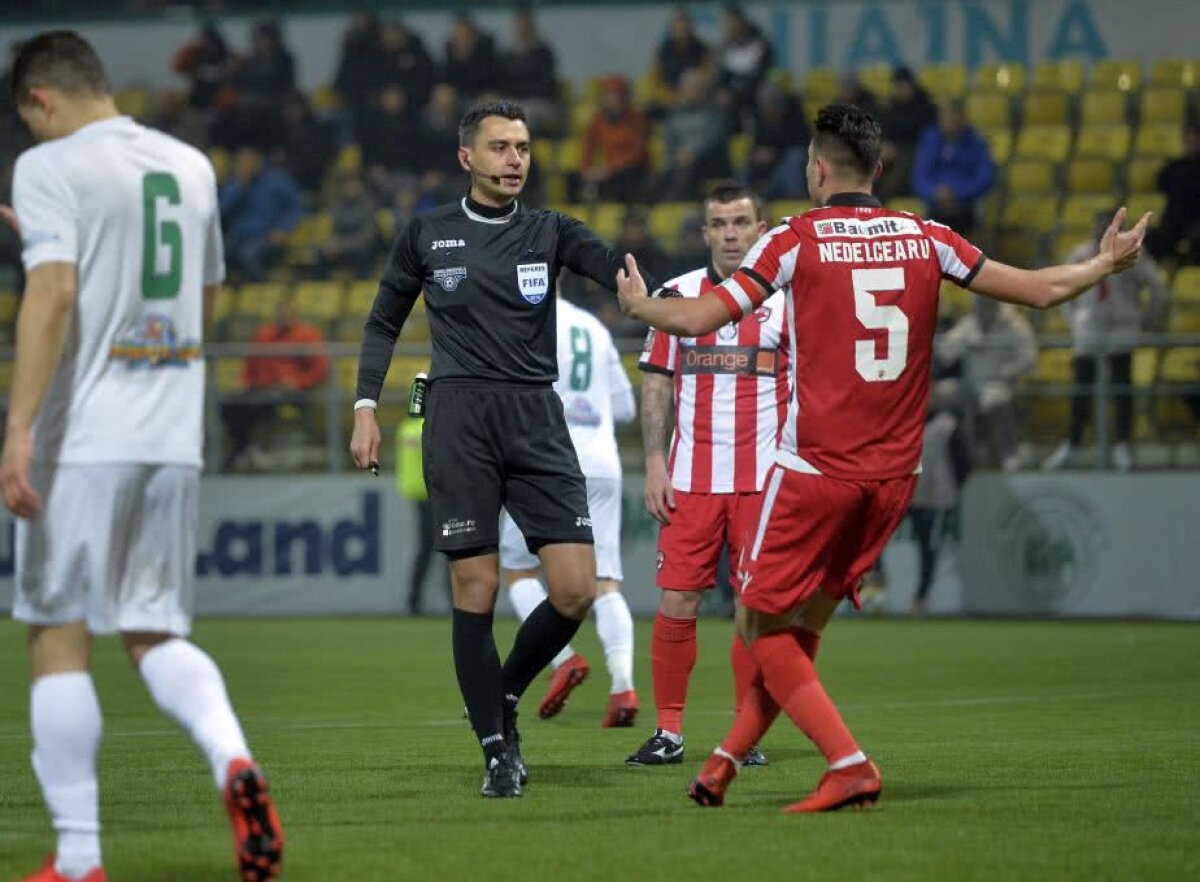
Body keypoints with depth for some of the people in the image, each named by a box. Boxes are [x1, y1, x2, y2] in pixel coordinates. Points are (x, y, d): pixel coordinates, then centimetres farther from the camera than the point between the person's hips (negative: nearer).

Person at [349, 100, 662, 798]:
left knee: (576, 589, -8)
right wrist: (366, 406, 7)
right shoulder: (427, 236, 9)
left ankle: (506, 697, 18)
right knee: (476, 589, -6)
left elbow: (607, 262, -11)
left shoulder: (549, 232, 9)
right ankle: (498, 749, 4)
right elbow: (385, 321, 18)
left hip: (537, 418, 1)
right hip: (459, 419, -1)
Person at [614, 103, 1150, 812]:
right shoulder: (928, 240, 5)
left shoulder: (797, 240, -6)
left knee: (761, 630, 3)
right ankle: (724, 766, 21)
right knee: (798, 631, 17)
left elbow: (698, 319, -9)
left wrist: (638, 303, 12)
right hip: (895, 475, 5)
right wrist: (1107, 264, 30)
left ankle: (850, 766, -12)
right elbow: (1040, 290, 11)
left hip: (814, 473, -5)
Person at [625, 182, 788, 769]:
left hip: (764, 478, -1)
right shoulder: (677, 295, 7)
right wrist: (654, 464, 0)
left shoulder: (784, 298, 2)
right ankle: (668, 731, 6)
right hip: (690, 478, 1)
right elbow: (656, 384, 9)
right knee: (676, 604, -3)